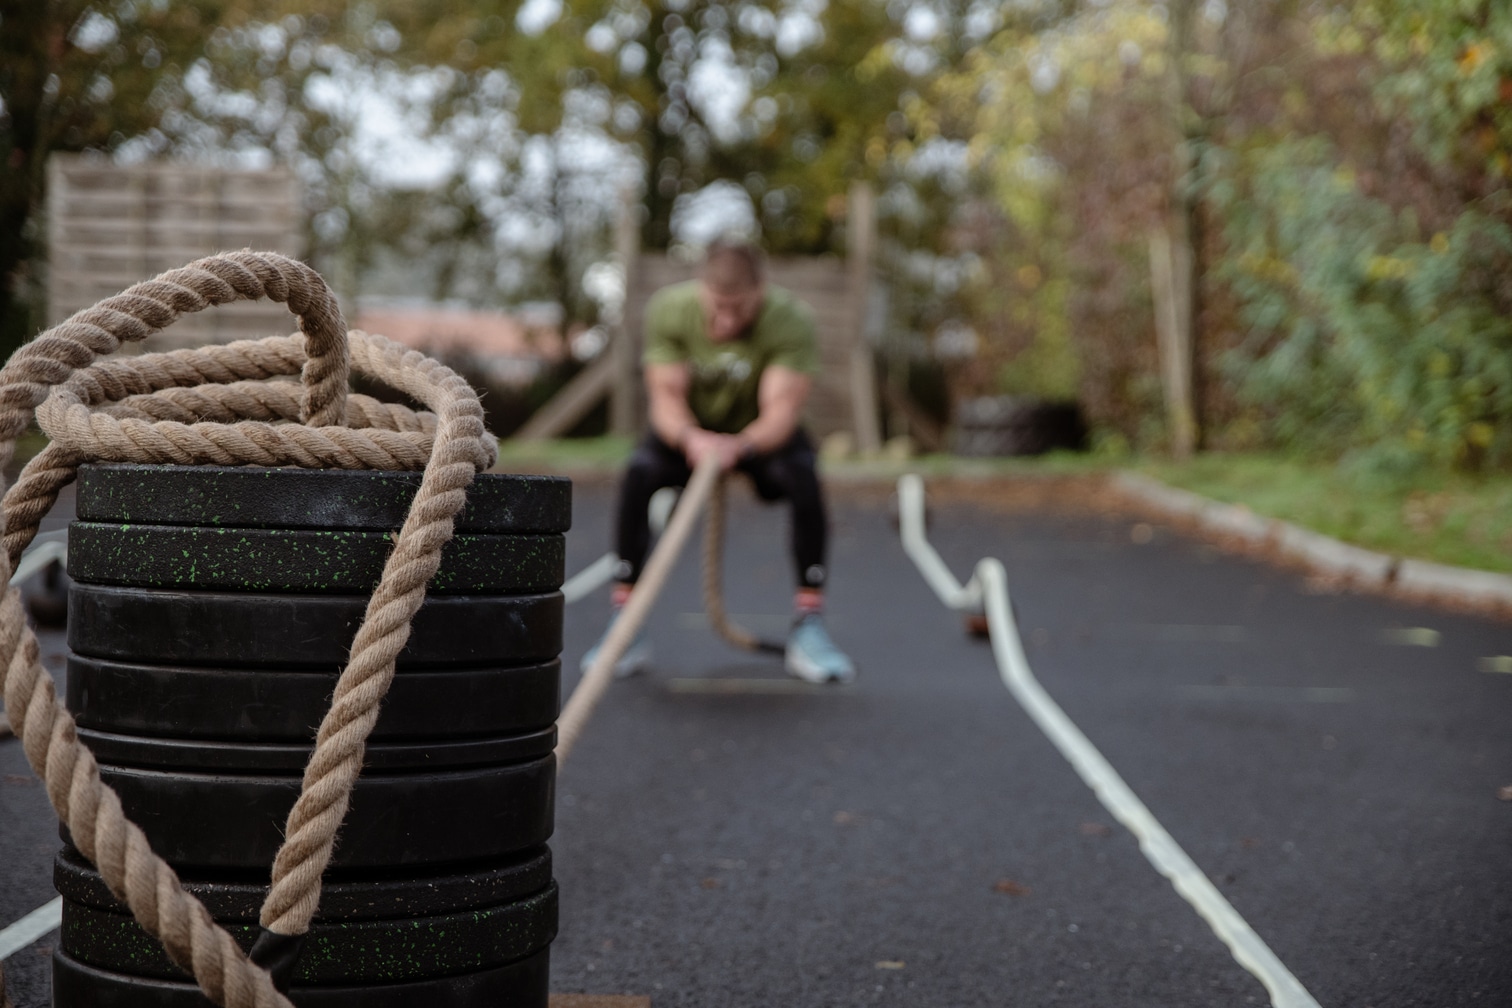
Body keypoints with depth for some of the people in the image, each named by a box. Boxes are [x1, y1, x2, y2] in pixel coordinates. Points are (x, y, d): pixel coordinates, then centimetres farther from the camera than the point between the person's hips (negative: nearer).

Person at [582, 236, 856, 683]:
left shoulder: (791, 321, -29)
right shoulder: (668, 310, -23)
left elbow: (781, 410, -33)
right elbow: (666, 396, -23)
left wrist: (740, 445, -55)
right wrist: (691, 439, -46)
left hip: (760, 431, -1)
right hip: (691, 429, 1)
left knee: (803, 476, -33)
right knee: (638, 473, -29)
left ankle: (809, 630, -22)